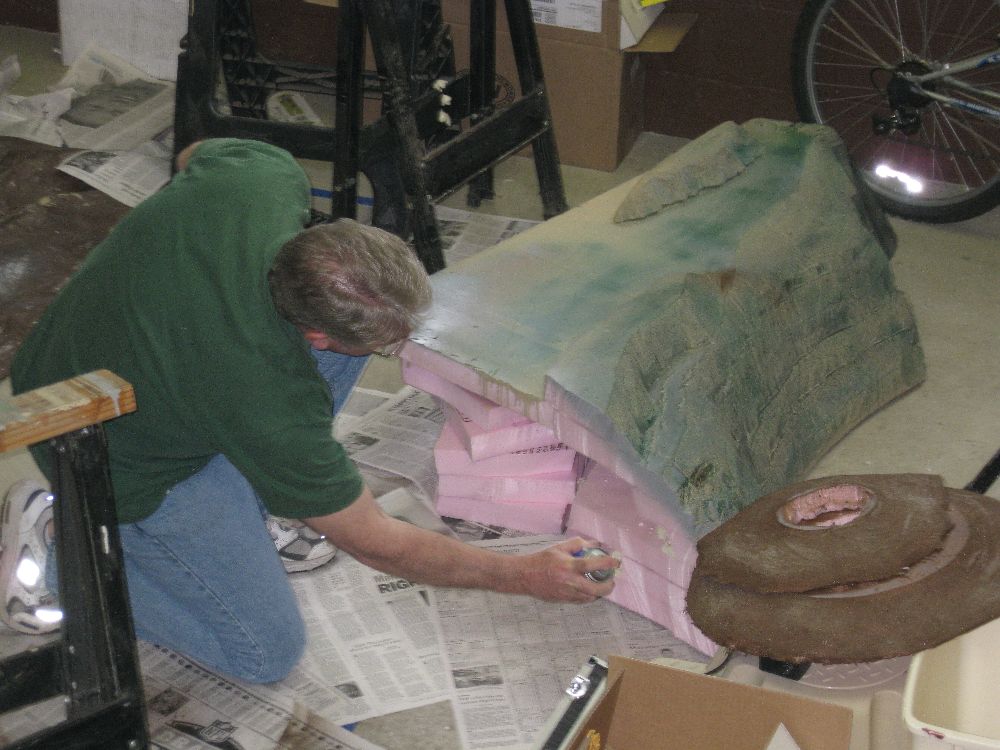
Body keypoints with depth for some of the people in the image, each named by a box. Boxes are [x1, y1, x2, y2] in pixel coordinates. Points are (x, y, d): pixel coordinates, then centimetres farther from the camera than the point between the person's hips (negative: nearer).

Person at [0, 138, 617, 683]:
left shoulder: (266, 172, -26)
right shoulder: (272, 407, -38)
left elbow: (192, 154, 3)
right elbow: (375, 542, -20)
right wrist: (525, 576, -12)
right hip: (120, 466, -7)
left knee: (357, 315, -6)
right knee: (268, 652, -2)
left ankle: (245, 500, 10)